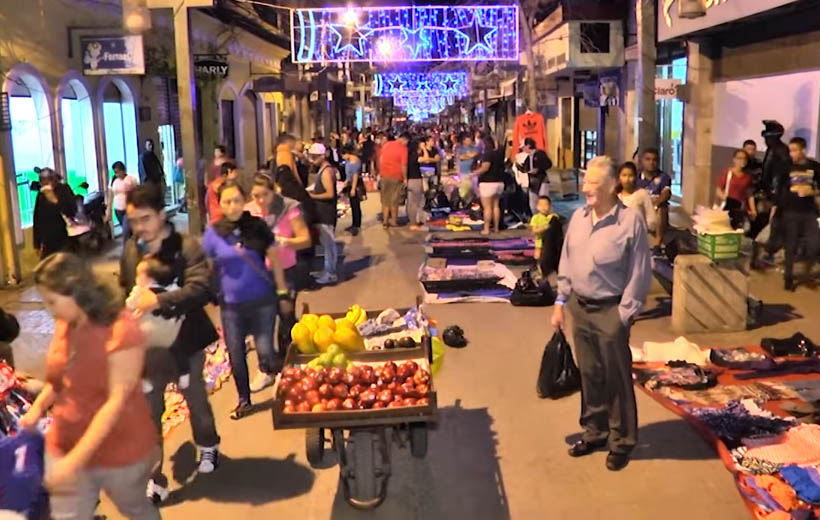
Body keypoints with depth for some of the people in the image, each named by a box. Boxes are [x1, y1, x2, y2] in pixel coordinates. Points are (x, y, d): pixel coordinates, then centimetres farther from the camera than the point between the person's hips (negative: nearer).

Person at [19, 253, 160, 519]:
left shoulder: (121, 329, -22)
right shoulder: (63, 325, -2)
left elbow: (117, 401, -25)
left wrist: (76, 459, -30)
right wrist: (38, 406, -6)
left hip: (120, 452, -5)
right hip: (63, 448, 5)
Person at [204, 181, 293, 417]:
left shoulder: (258, 226, -6)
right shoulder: (213, 233, -6)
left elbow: (274, 260, 1)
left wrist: (283, 294, 3)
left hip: (263, 300, -1)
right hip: (231, 304, 1)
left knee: (265, 350, -1)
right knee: (236, 356, 9)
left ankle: (268, 372, 33)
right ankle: (244, 400, 30)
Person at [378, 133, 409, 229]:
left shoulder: (386, 144, 5)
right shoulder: (403, 149, -12)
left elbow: (380, 159, 10)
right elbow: (403, 166, -15)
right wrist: (405, 178, -5)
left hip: (384, 176, 4)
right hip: (396, 177, -4)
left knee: (385, 200, 12)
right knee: (394, 200, 8)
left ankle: (385, 221, 12)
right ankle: (393, 221, 17)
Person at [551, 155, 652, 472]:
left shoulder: (630, 222, -15)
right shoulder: (578, 218, 4)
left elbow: (639, 275, -13)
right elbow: (566, 263, 11)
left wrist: (624, 315, -13)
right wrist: (560, 302, 10)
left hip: (610, 312, -6)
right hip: (580, 308, 6)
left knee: (616, 378, 7)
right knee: (589, 374, 17)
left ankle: (622, 441, 23)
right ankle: (594, 432, 33)